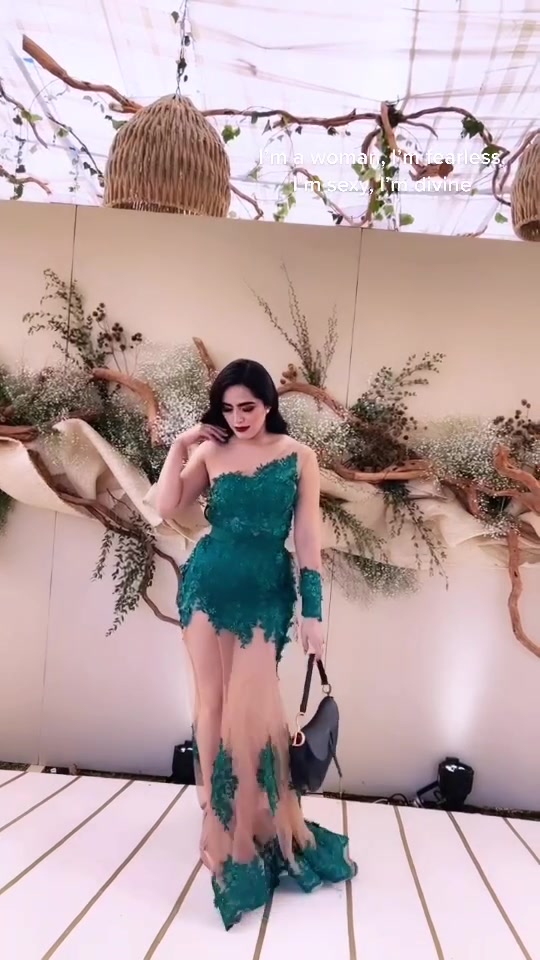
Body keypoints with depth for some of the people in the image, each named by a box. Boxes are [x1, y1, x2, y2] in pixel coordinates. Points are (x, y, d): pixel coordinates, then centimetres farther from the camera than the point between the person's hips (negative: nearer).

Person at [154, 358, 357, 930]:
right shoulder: (211, 453, 3)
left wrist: (313, 611, -7)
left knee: (252, 706, -1)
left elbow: (308, 537, -4)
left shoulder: (299, 458, -2)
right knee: (212, 700, 7)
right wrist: (179, 449, -7)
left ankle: (259, 832, 20)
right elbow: (166, 508, 1)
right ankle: (220, 828, 23)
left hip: (265, 590, -2)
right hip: (207, 583, 2)